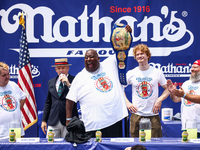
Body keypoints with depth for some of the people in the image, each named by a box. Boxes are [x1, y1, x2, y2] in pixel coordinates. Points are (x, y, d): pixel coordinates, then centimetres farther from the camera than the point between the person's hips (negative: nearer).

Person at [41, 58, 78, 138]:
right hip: (53, 122, 4)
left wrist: (68, 84, -18)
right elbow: (48, 102, 17)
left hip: (68, 121, -4)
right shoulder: (51, 82, 15)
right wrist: (44, 120, 13)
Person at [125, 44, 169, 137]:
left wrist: (160, 100, -6)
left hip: (153, 115, 0)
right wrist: (127, 103, 0)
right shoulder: (131, 73, 5)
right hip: (136, 114, 0)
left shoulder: (157, 72, 4)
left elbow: (167, 89, 11)